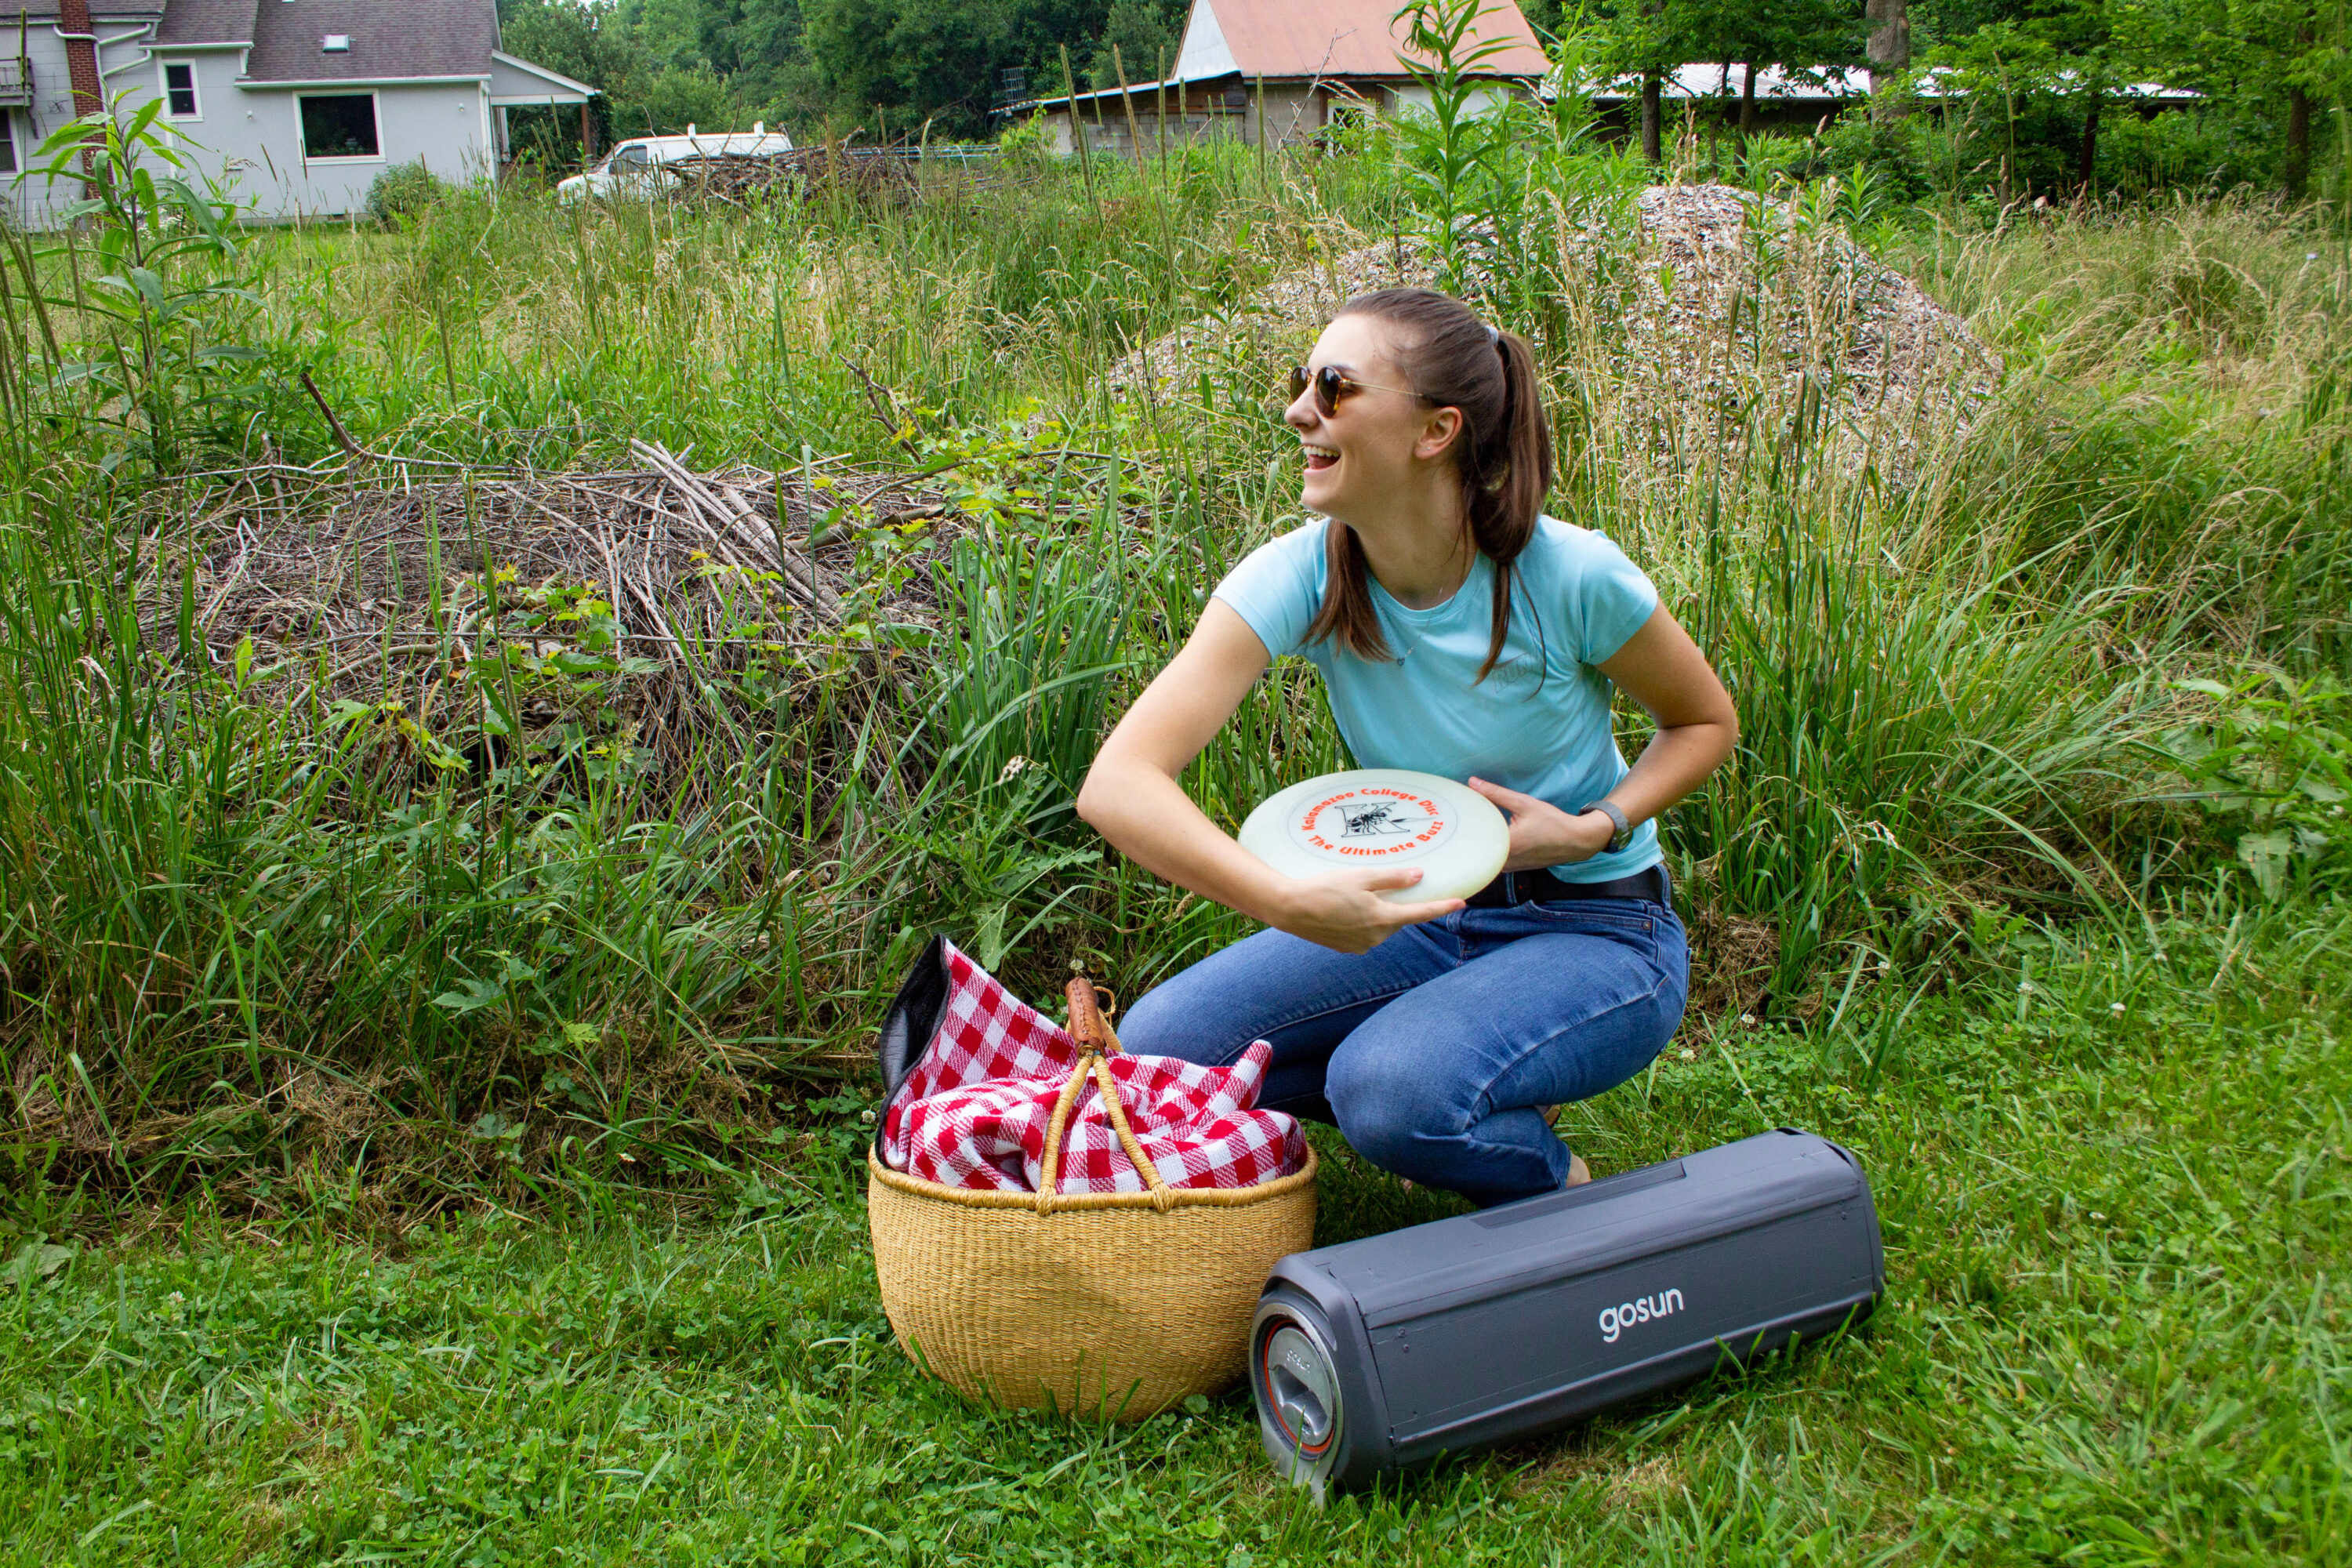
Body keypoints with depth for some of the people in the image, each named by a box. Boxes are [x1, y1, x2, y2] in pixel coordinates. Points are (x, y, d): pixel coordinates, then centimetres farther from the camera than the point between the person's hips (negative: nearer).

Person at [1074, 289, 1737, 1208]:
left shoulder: (1568, 577, -21)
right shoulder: (1299, 577, -16)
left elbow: (1706, 723, 0)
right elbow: (1118, 785, -27)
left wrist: (1596, 827, -19)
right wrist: (1290, 903, -42)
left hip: (1597, 934, -4)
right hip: (1420, 917, 4)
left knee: (1393, 1090, -32)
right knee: (1155, 1047, -13)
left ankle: (1554, 1182, 3)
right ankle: (1489, 1090, 4)